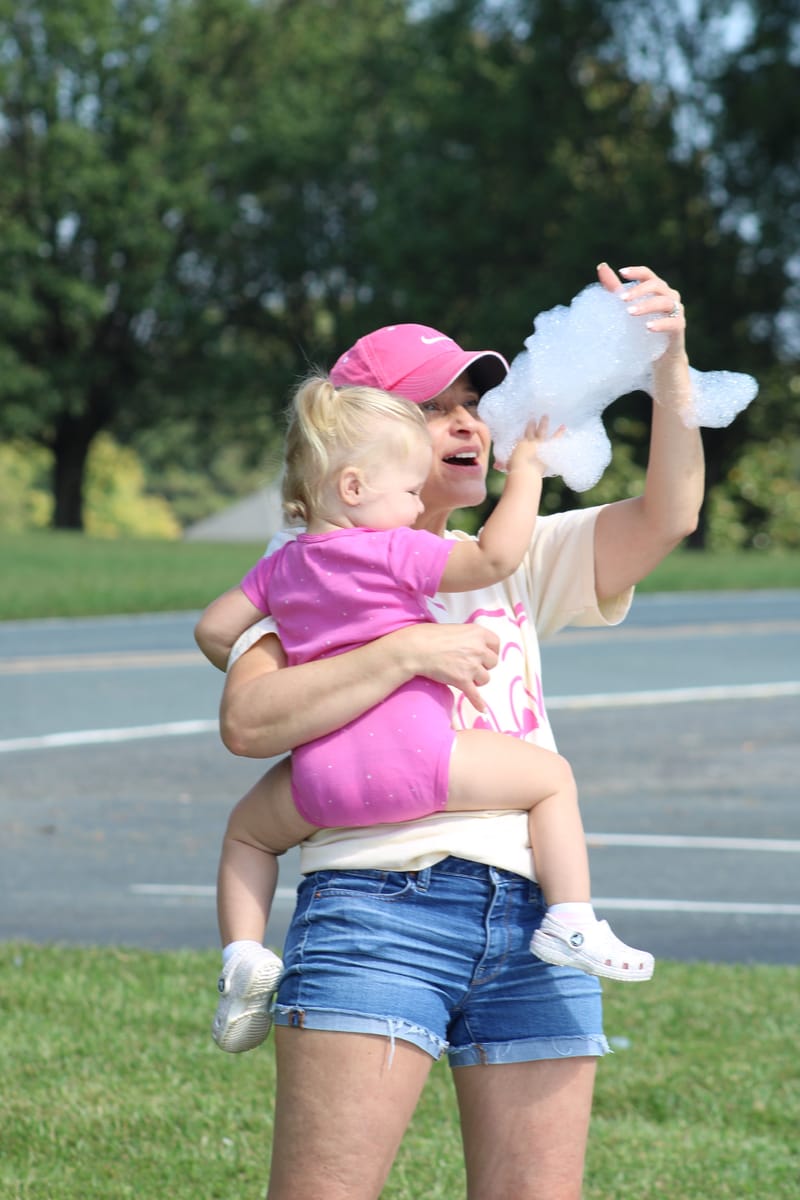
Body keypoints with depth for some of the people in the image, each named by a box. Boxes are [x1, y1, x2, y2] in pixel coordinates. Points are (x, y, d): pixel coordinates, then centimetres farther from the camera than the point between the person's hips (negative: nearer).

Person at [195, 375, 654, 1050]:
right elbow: (495, 558, -9)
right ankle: (571, 923, -2)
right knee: (549, 775, 8)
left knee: (249, 829, 32)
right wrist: (525, 475, 2)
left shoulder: (280, 568, 19)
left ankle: (244, 956, 14)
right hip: (410, 754, -5)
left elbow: (213, 629, 23)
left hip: (322, 777, 5)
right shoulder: (397, 552, 0)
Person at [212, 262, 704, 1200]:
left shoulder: (515, 562, 23)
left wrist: (668, 363, -3)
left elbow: (667, 514, 10)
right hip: (379, 905, -5)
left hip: (534, 923, 5)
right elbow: (248, 720, -9)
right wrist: (409, 653, -13)